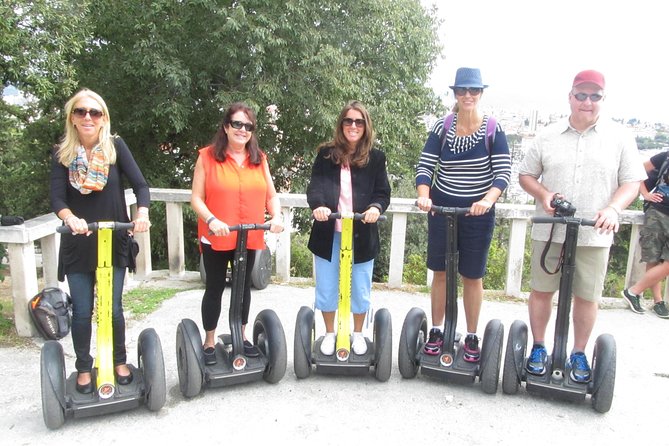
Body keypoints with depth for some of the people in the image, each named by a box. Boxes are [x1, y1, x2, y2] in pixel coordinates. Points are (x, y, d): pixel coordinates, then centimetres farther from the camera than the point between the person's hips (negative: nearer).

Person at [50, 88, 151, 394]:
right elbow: (57, 198, -8)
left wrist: (142, 211, -30)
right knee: (82, 312, 7)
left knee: (113, 309, 6)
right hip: (77, 244, 1)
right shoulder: (62, 153, -1)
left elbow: (140, 184, -10)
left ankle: (119, 362, 28)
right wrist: (70, 217, -30)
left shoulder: (116, 146, -3)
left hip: (114, 241, -1)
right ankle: (83, 369, 27)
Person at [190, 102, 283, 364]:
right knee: (215, 288, 10)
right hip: (216, 237, -3)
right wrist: (212, 220, -23)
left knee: (244, 286, 17)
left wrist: (276, 217, -12)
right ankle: (209, 341, 26)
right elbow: (196, 198, -7)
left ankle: (241, 336, 35)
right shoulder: (207, 156, -5)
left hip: (250, 237, 4)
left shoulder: (259, 158, 6)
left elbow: (271, 195, 7)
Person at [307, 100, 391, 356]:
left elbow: (383, 192, 0)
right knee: (326, 288, 10)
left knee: (360, 289, 11)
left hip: (361, 235, 0)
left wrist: (376, 207, -23)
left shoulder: (376, 157, 4)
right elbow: (315, 186, -6)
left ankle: (358, 334, 34)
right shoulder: (326, 154, 4)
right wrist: (317, 205, -28)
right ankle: (329, 334, 32)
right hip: (328, 233, 1)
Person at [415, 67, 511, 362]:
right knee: (440, 271, 9)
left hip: (477, 213, -1)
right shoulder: (442, 128, -2)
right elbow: (424, 166, -6)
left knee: (472, 276, 8)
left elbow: (503, 172, -12)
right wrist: (424, 196, -25)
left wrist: (488, 200, -30)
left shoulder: (493, 130, -6)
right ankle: (436, 331, 23)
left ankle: (472, 337, 22)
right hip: (441, 210, 2)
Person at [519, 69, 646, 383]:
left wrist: (613, 208, -17)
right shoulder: (548, 136, 5)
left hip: (594, 235, -1)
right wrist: (544, 194, -10)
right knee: (541, 290, 8)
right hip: (549, 231, 1)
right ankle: (539, 348, 25)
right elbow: (526, 174, 10)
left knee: (587, 296, 7)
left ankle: (578, 354, 25)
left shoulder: (619, 137, 3)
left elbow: (632, 182, 2)